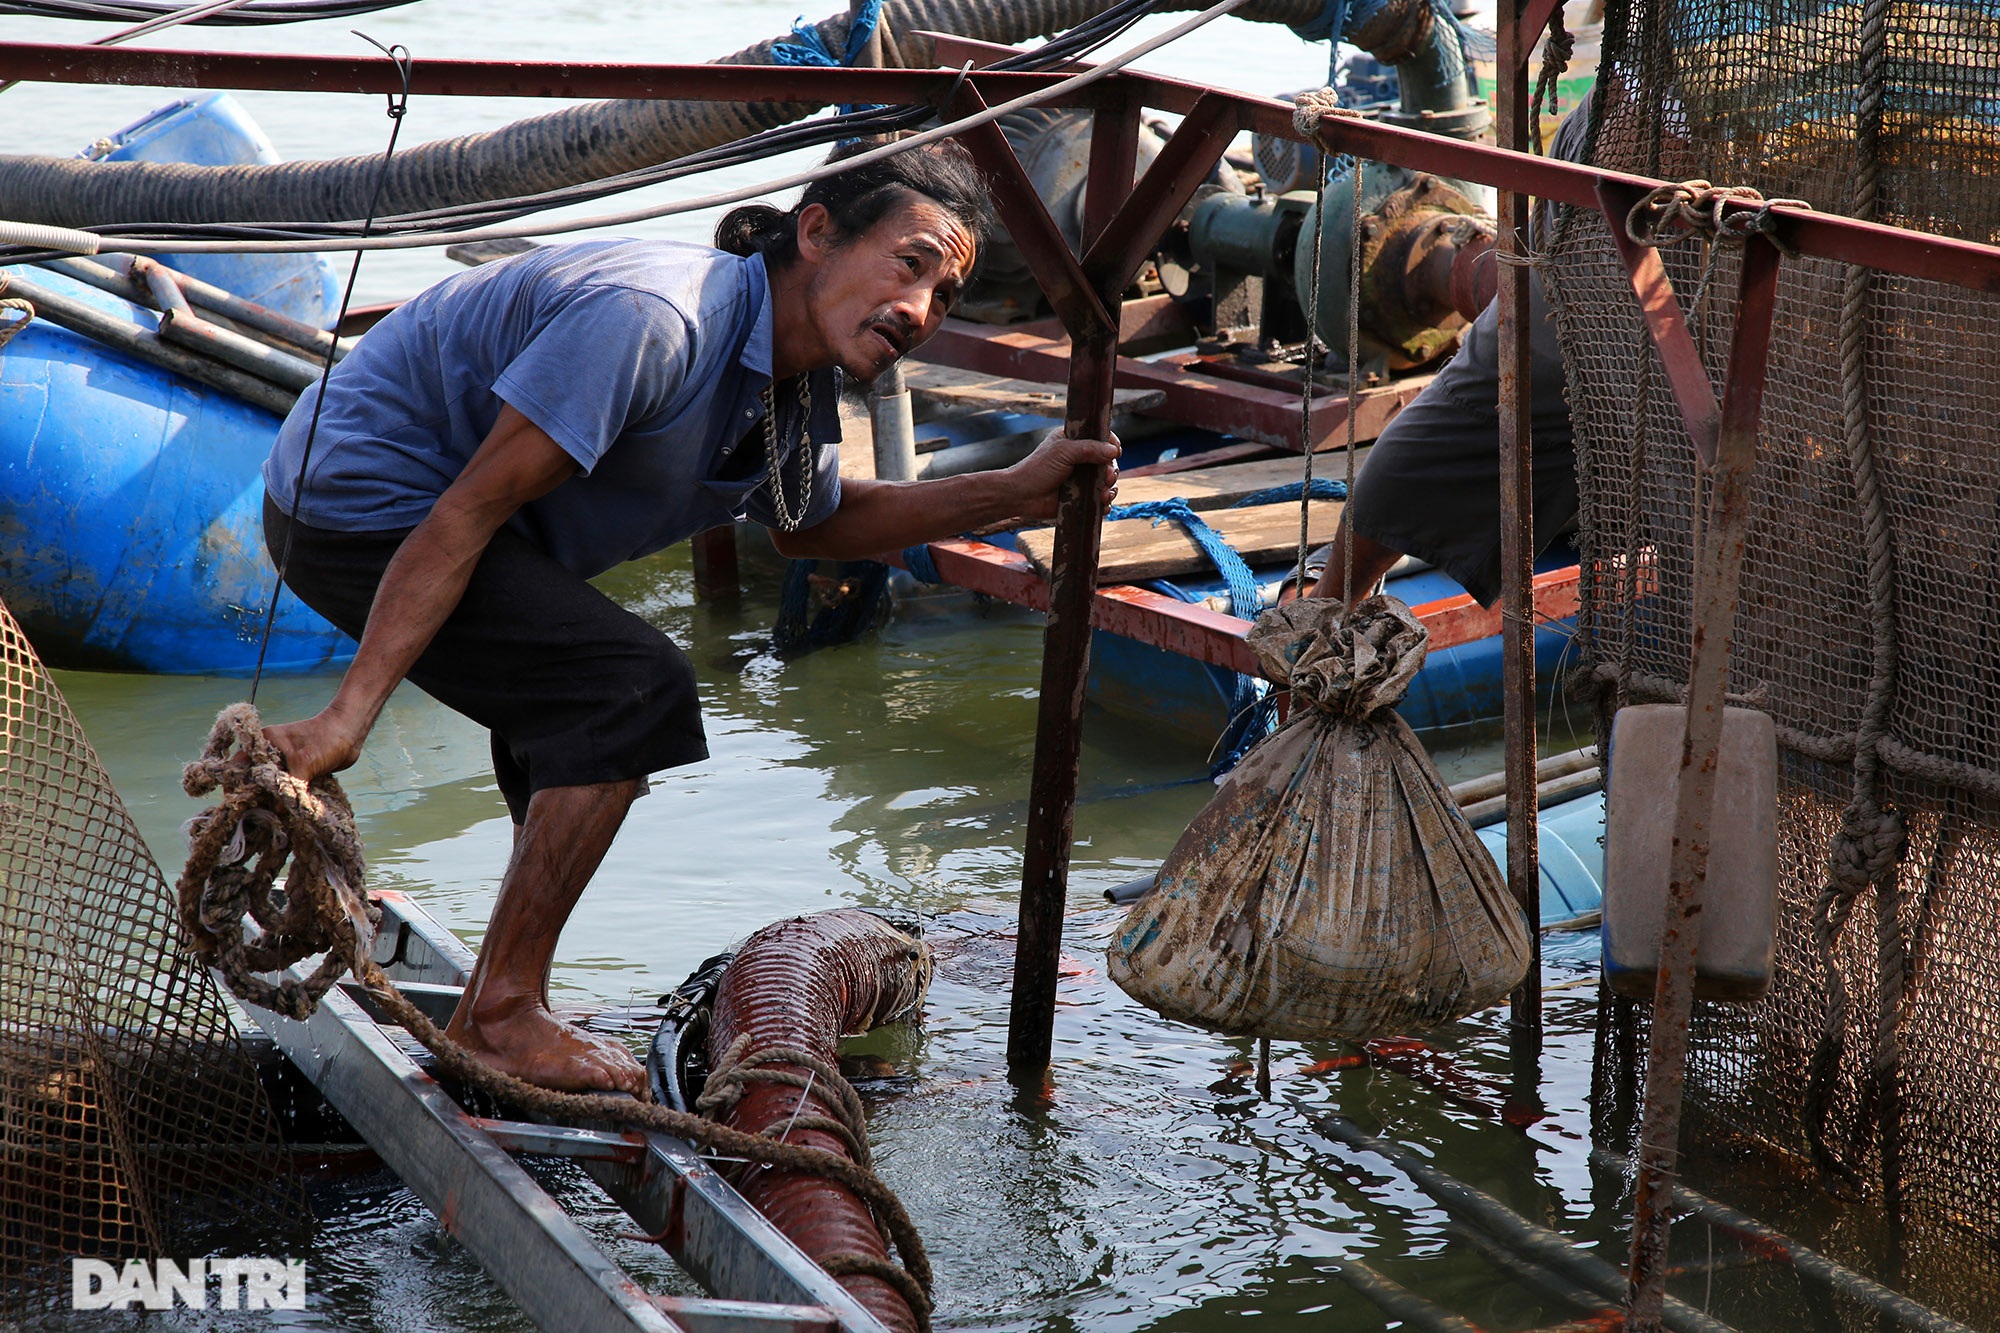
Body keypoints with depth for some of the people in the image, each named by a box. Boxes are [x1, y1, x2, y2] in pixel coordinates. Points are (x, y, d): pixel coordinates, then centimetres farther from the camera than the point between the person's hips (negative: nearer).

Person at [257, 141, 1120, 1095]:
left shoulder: (801, 388, 2)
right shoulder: (656, 319, -29)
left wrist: (1014, 494, 11)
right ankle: (502, 1016, -10)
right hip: (357, 505, -10)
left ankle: (494, 1008, 29)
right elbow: (471, 508, -31)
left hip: (396, 498, 10)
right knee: (635, 687, -20)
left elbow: (807, 526, 21)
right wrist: (349, 714, -34)